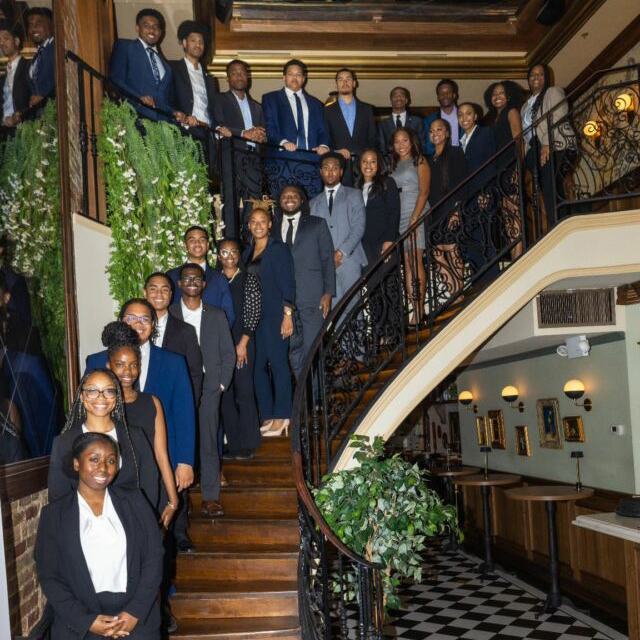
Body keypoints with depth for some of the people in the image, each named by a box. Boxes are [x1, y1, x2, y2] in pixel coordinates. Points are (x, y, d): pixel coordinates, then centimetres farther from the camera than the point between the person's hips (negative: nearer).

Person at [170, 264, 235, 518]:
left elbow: (228, 353, 10)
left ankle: (210, 497, 5)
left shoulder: (216, 315, 10)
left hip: (208, 386, 1)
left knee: (208, 442, -1)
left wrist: (221, 383, 0)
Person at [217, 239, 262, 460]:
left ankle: (247, 445, 3)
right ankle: (233, 444, 14)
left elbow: (254, 313, -4)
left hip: (242, 342, -4)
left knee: (244, 391, -4)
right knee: (225, 393, 5)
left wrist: (242, 343, -10)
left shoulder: (249, 279, 1)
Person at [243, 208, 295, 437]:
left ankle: (281, 416, 4)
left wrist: (288, 315, -15)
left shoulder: (279, 249, -3)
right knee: (257, 366, 5)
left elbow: (288, 284, -8)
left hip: (274, 315, -6)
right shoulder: (247, 252, 15)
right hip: (252, 317, 6)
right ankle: (267, 416, 14)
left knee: (278, 363, -4)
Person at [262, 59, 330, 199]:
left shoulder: (315, 103, 24)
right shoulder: (270, 99, 14)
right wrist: (283, 142, -18)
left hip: (310, 162, 3)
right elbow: (269, 127, 0)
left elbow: (322, 130, 16)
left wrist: (323, 145, -6)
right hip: (283, 162, -3)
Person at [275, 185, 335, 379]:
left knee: (312, 346, -6)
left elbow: (328, 260, 5)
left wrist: (328, 293, -5)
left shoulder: (317, 224, 11)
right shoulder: (274, 229, 18)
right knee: (293, 348, 5)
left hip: (312, 297, -3)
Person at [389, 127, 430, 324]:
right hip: (398, 218, 5)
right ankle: (417, 310, 0)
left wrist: (414, 218, -16)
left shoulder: (419, 161, 4)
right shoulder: (394, 165, 20)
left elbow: (424, 192, -6)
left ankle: (419, 310, -7)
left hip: (416, 215, -5)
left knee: (416, 261, -9)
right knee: (407, 264, -1)